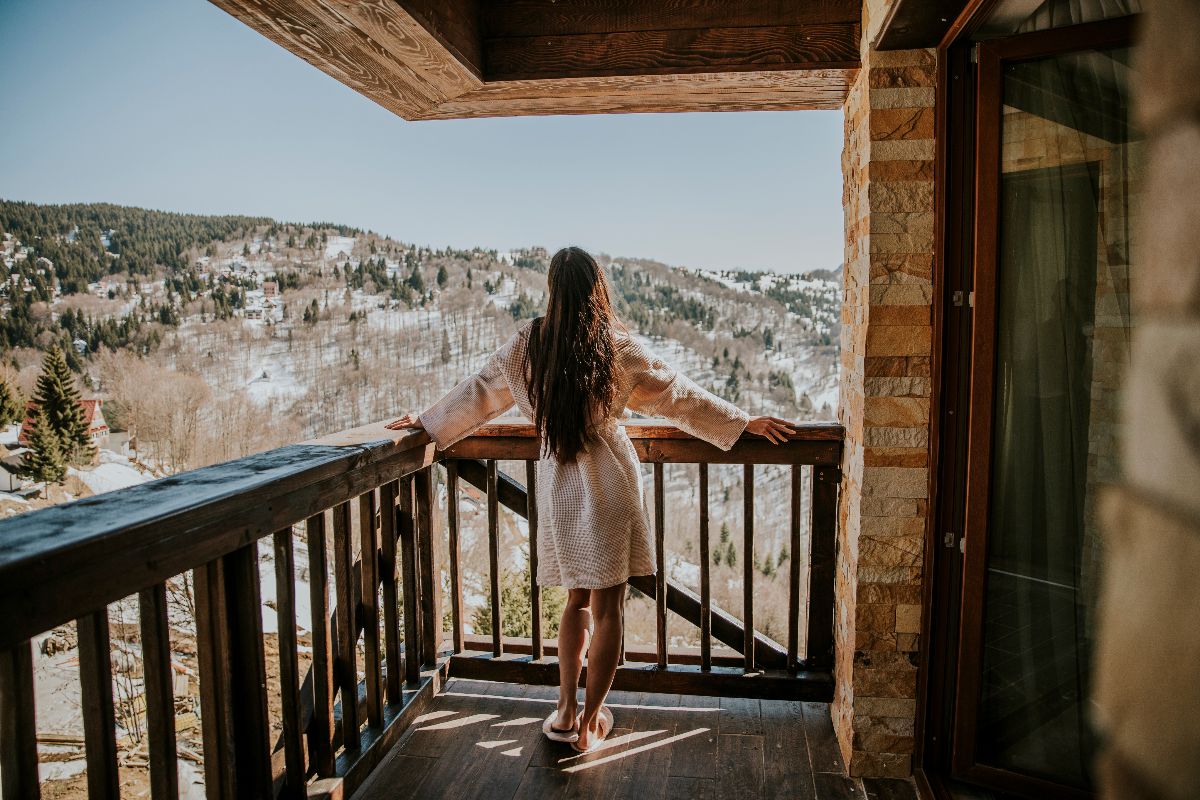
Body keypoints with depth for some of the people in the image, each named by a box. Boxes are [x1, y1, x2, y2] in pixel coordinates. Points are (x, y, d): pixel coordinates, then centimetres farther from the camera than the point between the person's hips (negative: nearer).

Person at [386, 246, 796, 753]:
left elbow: (479, 392, 8)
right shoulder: (617, 346, -8)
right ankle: (591, 721, 17)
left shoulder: (528, 342, -2)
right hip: (608, 482, -3)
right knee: (607, 606, 9)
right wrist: (745, 423, 9)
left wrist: (427, 423, 24)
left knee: (578, 598, 20)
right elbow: (679, 396, -1)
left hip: (556, 482, 3)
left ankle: (566, 712, 22)